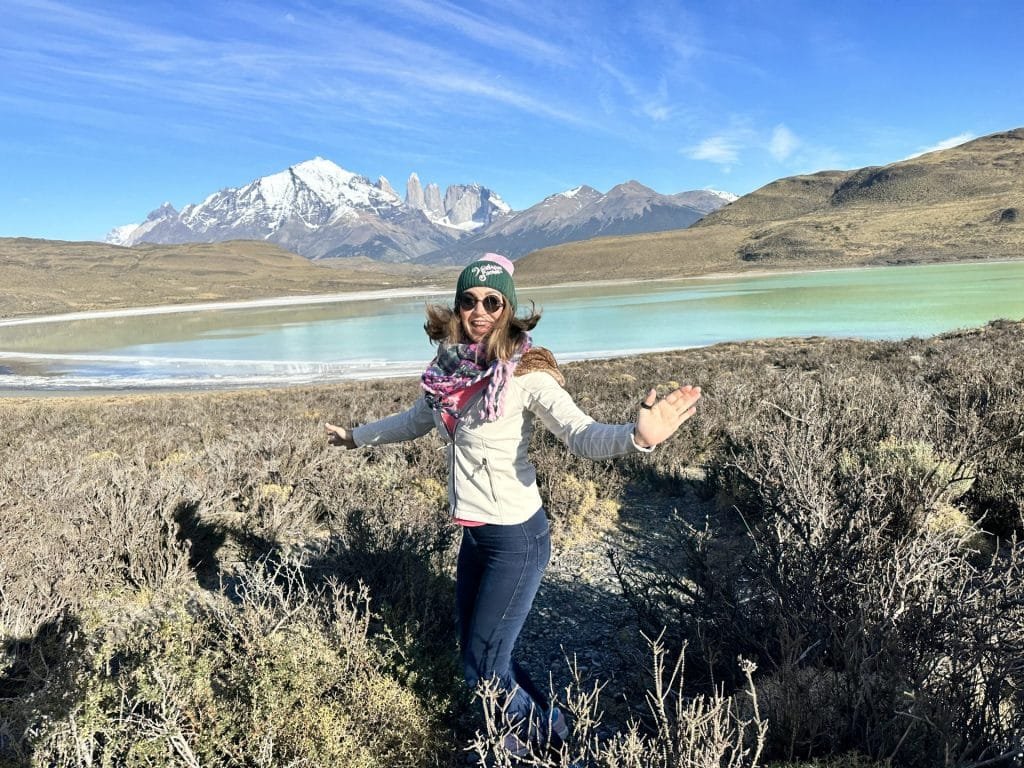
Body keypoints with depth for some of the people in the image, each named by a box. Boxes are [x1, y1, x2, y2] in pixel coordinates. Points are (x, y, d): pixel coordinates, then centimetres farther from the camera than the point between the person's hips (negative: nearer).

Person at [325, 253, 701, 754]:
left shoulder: (525, 373, -18)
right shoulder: (451, 369, -1)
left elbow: (580, 435, -30)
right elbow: (415, 421, 18)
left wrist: (637, 435, -50)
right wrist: (356, 436, 29)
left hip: (516, 538, -7)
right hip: (473, 534, 7)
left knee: (482, 669, 5)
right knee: (473, 651, 21)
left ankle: (545, 733, 36)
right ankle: (540, 723, 47)